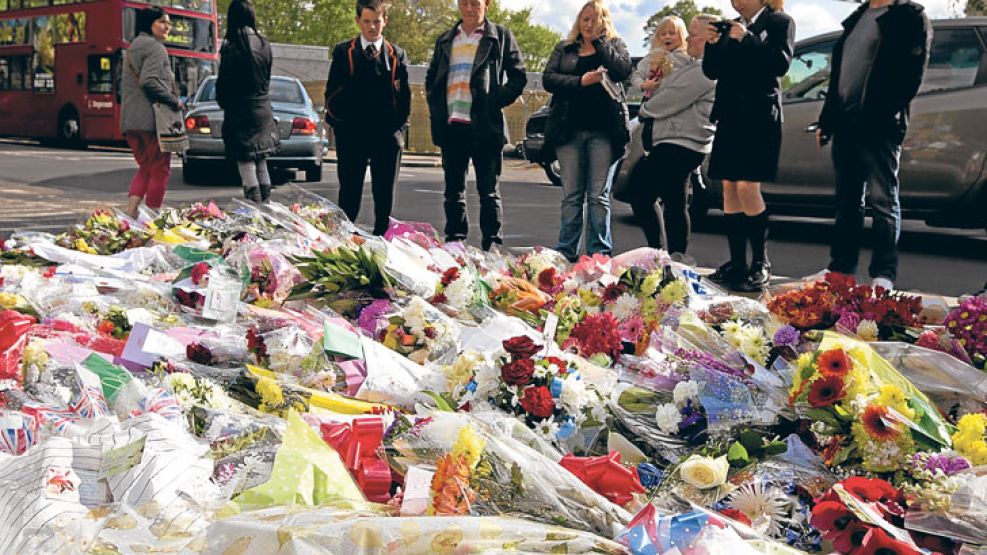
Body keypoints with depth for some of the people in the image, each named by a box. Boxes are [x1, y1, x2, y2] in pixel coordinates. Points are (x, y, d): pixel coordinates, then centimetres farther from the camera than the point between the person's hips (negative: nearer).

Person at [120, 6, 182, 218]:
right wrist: (174, 101, -12)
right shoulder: (155, 47, -8)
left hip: (129, 119, 9)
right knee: (160, 170, 0)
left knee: (145, 168, 16)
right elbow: (149, 80, -20)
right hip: (152, 118, -9)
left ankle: (130, 212, 1)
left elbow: (123, 84, 25)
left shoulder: (134, 46, 21)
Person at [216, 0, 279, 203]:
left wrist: (223, 102, 11)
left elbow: (223, 81, -7)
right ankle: (266, 206, 18)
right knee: (261, 163, 14)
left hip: (240, 112, -6)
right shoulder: (264, 44, 4)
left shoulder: (231, 47, -13)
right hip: (263, 110, 6)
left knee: (245, 162, -2)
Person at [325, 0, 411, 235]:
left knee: (384, 197, 5)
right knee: (349, 195, 3)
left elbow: (404, 95, 9)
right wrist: (338, 122, -4)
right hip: (351, 134, -1)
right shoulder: (343, 52, 8)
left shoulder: (397, 55, 11)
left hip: (387, 136, 1)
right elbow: (332, 92, 7)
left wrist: (398, 126, -2)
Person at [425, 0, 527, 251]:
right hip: (451, 126, 4)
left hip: (485, 125, -4)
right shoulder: (445, 40, 18)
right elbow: (431, 78, 23)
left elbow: (518, 77, 3)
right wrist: (435, 108, 7)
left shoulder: (501, 36, 6)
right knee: (454, 191, 8)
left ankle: (492, 247, 3)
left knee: (489, 191, -1)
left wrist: (496, 102, -7)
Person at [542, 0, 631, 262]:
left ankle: (599, 252, 2)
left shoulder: (614, 45, 12)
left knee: (599, 195, -1)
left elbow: (623, 70, -7)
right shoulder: (564, 48, 15)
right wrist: (581, 81, -11)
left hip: (603, 130, -1)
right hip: (569, 129, 1)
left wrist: (598, 41, -4)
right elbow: (548, 78, 1)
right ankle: (566, 250, 6)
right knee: (571, 195, 2)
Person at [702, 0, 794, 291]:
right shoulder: (732, 27, 19)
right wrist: (712, 44, -2)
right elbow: (712, 71, 15)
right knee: (729, 188, 2)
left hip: (760, 116, -6)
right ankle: (737, 263, 8)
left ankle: (761, 263, -5)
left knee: (747, 186, -15)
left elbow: (780, 63, -10)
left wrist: (747, 40, -15)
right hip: (730, 115, 6)